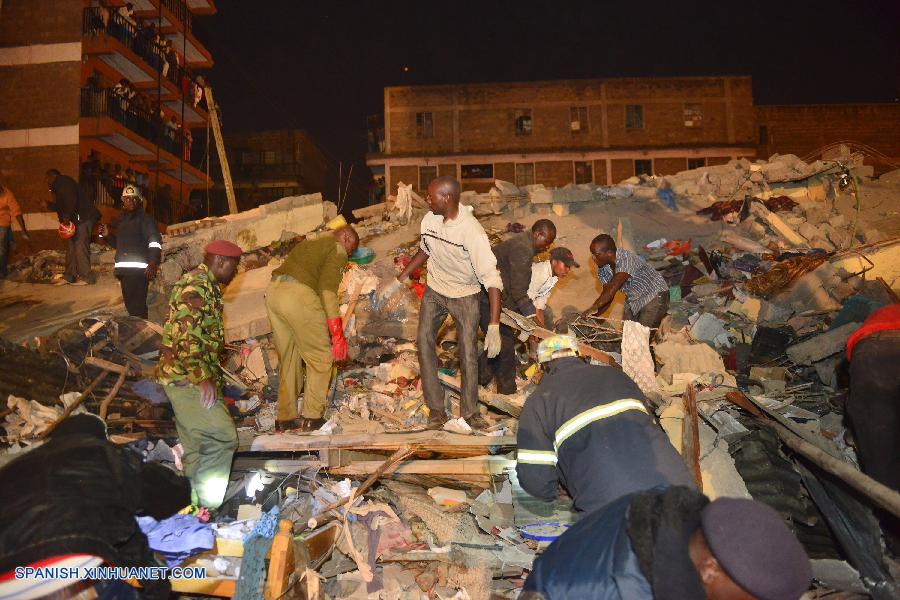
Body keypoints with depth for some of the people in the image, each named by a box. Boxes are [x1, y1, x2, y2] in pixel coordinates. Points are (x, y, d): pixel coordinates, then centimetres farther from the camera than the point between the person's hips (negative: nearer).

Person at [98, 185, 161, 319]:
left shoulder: (145, 219, -3)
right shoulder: (121, 220, 20)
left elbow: (155, 242, -14)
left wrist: (153, 263, -27)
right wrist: (107, 235, 12)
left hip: (139, 269, -8)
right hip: (123, 269, 8)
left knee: (138, 304, -15)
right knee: (129, 303, 14)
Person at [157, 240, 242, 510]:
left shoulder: (205, 285, 17)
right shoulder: (196, 286, -16)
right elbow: (184, 336, -25)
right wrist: (202, 378, -25)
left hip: (186, 380, 11)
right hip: (186, 377, -11)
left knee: (197, 446, 15)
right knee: (222, 437, -11)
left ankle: (193, 503, 24)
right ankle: (206, 507, -3)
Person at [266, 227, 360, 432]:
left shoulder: (310, 243, 30)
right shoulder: (338, 250, 5)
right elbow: (327, 289, -9)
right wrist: (338, 335, -9)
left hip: (273, 290, 8)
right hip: (298, 294, -8)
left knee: (288, 358, 18)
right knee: (321, 357, 6)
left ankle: (285, 418, 23)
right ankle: (312, 417, 8)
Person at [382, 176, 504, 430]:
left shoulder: (471, 231, -29)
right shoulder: (429, 220, -13)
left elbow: (492, 280, -30)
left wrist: (494, 327, -36)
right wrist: (397, 282, 8)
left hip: (464, 294, -4)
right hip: (434, 290, 5)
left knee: (468, 351, -8)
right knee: (424, 340, -5)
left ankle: (470, 411, 10)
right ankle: (436, 409, 3)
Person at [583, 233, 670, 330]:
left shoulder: (626, 260, -31)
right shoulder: (603, 269, -7)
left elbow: (612, 289, -41)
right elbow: (606, 296, -4)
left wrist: (593, 308, -47)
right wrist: (593, 314, -21)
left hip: (655, 297, -7)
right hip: (633, 301, 8)